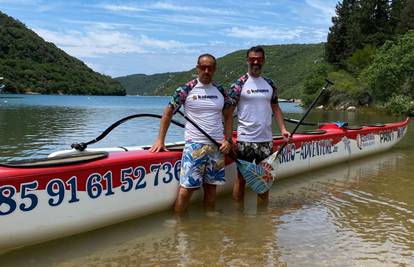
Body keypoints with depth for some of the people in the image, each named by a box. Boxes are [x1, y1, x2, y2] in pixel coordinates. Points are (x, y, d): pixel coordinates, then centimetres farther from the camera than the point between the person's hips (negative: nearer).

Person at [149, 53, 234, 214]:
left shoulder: (220, 91, 9)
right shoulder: (186, 90, -2)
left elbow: (228, 117, 15)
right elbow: (168, 112, 1)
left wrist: (228, 140, 1)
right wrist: (160, 140, -5)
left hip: (217, 146, 4)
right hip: (194, 145, -4)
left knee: (211, 186, 9)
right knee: (187, 187, -10)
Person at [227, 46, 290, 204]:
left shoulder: (269, 84, 11)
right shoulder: (239, 84, -5)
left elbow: (275, 108, 16)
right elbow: (228, 112, -7)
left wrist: (283, 129, 2)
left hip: (266, 139, 5)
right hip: (245, 139, -5)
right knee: (241, 178, 3)